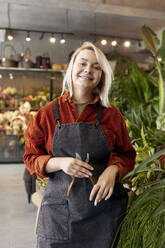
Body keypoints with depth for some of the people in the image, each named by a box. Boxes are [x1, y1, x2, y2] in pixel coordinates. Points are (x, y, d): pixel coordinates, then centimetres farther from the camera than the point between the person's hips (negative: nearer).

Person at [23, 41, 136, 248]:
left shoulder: (111, 114, 1)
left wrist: (113, 170, -14)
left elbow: (127, 155, 8)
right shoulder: (48, 113, -1)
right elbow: (31, 158, 2)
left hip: (104, 206, 1)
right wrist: (60, 163, -17)